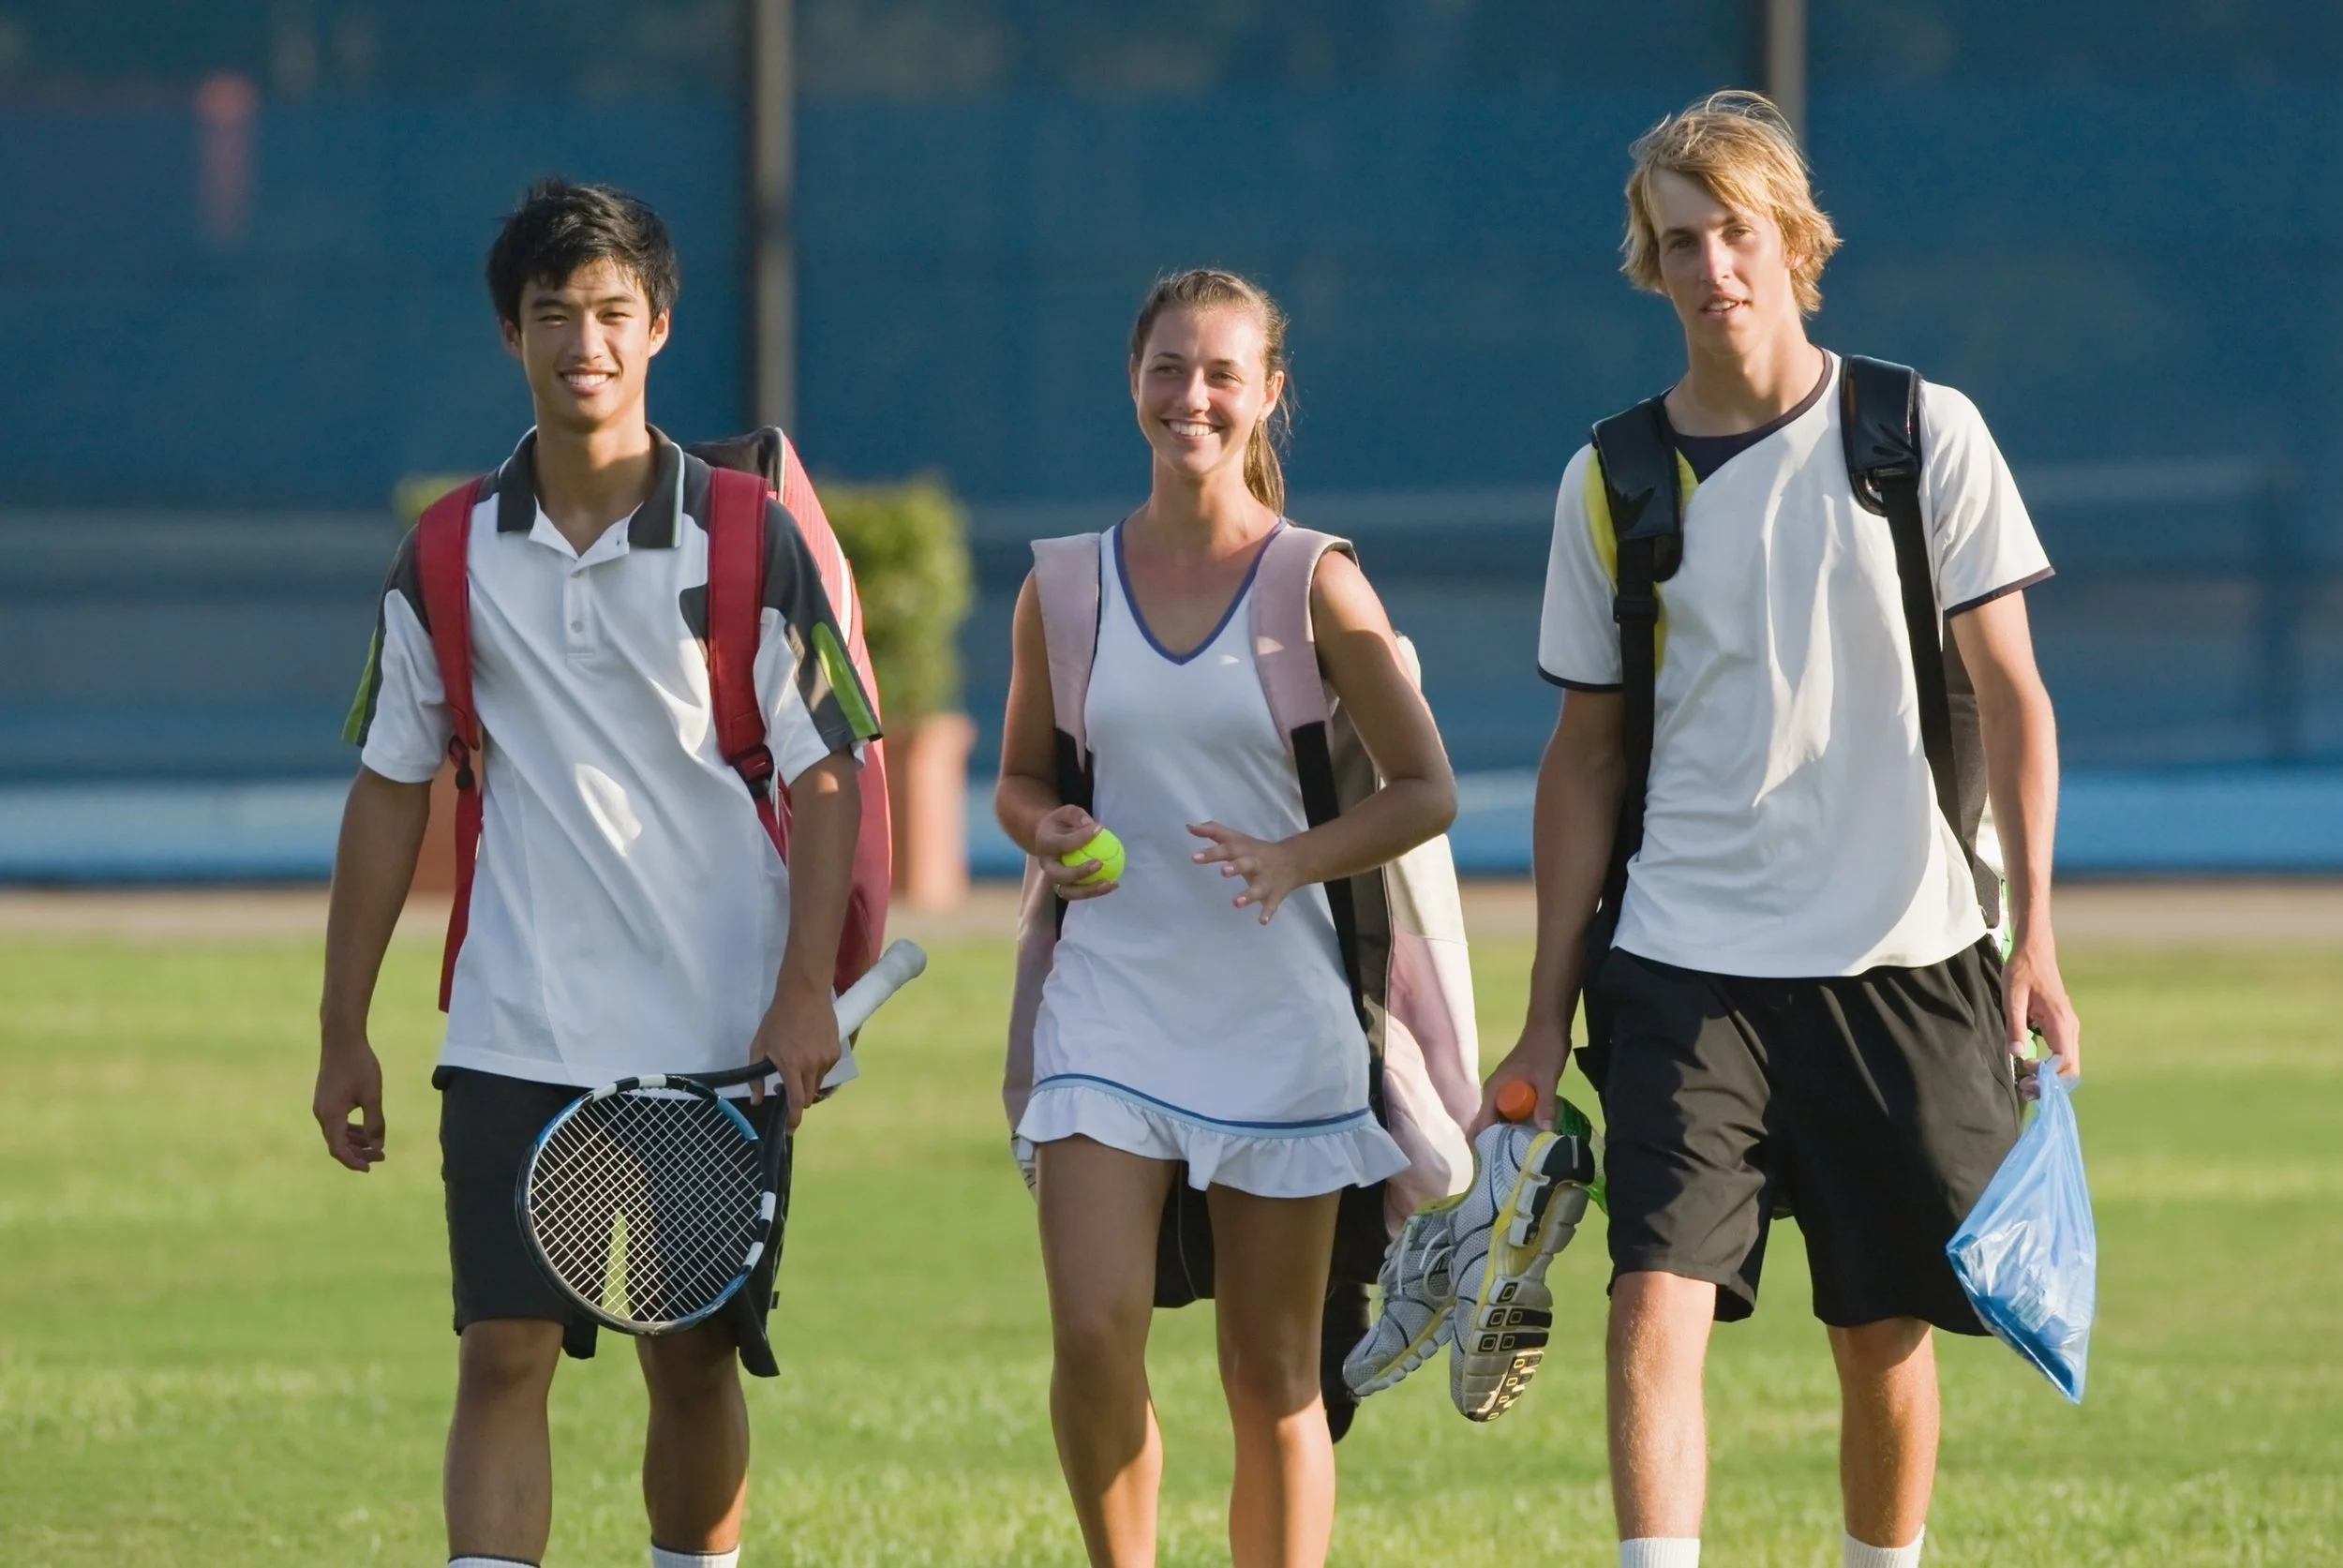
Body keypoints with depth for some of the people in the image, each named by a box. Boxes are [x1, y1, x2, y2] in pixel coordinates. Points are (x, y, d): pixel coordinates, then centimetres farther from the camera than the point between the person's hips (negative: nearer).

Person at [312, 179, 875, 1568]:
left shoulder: (749, 544, -2)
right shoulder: (448, 561, 4)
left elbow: (825, 778, -1)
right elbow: (391, 791, 10)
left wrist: (806, 992, -11)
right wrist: (343, 1030, 8)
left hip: (717, 1036, -1)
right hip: (516, 1036, 1)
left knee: (695, 1361, 7)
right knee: (504, 1357, -9)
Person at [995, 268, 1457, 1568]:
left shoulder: (1313, 583, -2)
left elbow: (1425, 789, 0)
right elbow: (1021, 777, 17)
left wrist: (1296, 858, -17)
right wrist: (1047, 829, -6)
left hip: (1277, 1013, -1)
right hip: (1111, 1005, 2)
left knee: (1271, 1375, 4)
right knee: (1094, 1329, -14)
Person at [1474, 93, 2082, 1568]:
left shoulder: (1923, 435, 1)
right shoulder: (1612, 483, 5)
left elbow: (2011, 696, 3)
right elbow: (1587, 752, 11)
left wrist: (2036, 935, -6)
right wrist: (1549, 1011, 8)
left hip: (1903, 962, -1)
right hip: (1685, 969, 1)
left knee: (1886, 1331, 5)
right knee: (1658, 1294, -15)